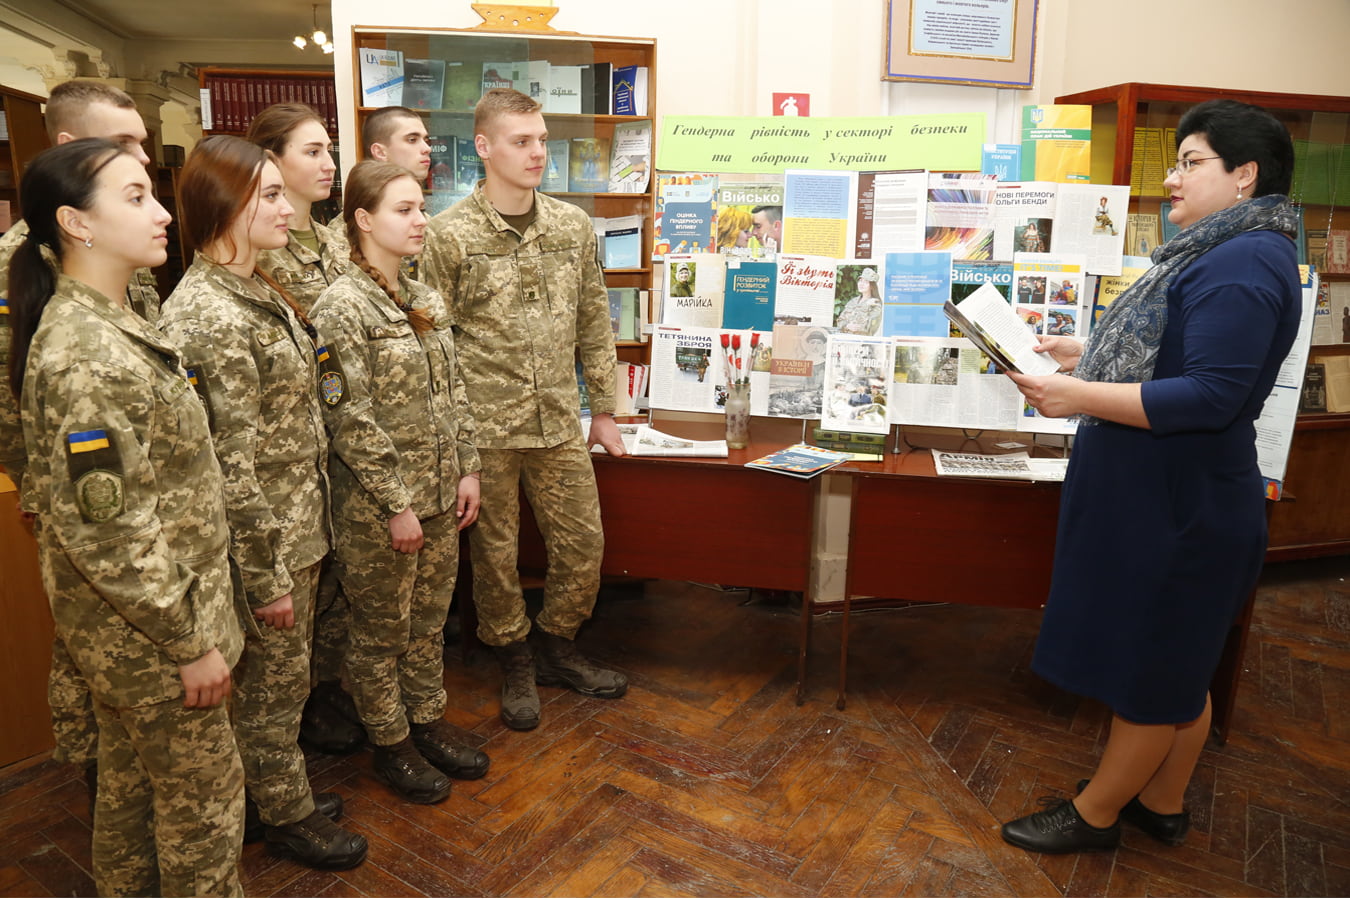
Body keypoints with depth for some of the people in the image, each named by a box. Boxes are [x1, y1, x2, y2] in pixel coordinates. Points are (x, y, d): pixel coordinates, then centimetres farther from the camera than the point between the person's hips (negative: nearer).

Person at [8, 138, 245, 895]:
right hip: (149, 629, -9)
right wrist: (190, 639, -18)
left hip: (127, 625, 9)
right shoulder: (85, 358, -25)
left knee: (132, 775, 25)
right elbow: (103, 531, -26)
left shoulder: (113, 323, 5)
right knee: (204, 796, 10)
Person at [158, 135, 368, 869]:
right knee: (274, 680, 12)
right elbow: (232, 465, -23)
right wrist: (267, 576, -17)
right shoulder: (207, 316, -23)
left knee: (283, 674, 23)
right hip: (264, 537, -8)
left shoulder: (255, 291, 6)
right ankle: (286, 816, 34)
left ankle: (281, 789, 43)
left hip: (301, 522, 8)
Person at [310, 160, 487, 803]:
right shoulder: (341, 308, -15)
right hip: (377, 507, -7)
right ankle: (390, 745, 31)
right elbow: (350, 420, -18)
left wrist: (467, 470, 6)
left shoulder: (426, 301, 8)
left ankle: (428, 723, 38)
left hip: (439, 494, 7)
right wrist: (396, 505, -17)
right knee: (381, 632, 12)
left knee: (428, 621, 20)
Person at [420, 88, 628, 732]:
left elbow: (593, 325, 11)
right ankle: (515, 663, 33)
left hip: (559, 422, 4)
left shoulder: (573, 225, 6)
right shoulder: (448, 235, -7)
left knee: (583, 543, 10)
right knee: (495, 553, 10)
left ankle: (556, 647, 35)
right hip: (484, 427, -3)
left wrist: (603, 409, 12)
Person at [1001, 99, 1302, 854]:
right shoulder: (1225, 254, 13)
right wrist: (1088, 355, 13)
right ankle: (1162, 804, 36)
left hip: (1179, 510, -10)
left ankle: (1096, 814, 23)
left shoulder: (1243, 264, -20)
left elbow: (1210, 397, -27)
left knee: (1147, 670, 5)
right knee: (1177, 666, 20)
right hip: (1173, 500, 10)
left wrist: (1081, 397, -29)